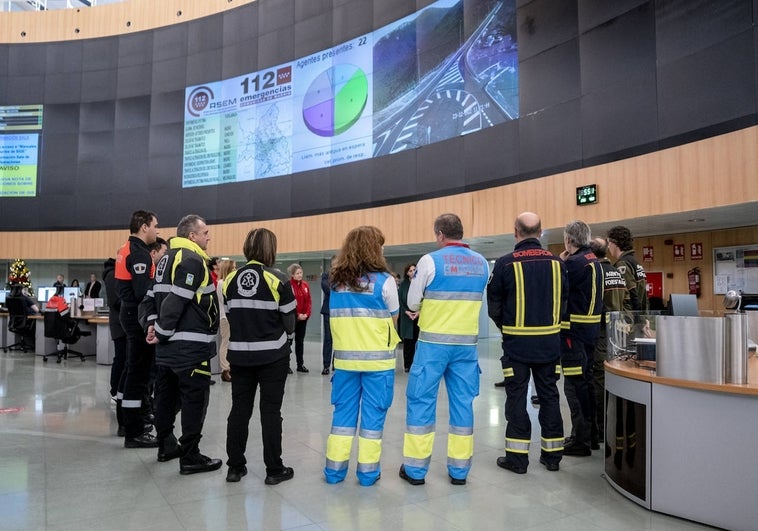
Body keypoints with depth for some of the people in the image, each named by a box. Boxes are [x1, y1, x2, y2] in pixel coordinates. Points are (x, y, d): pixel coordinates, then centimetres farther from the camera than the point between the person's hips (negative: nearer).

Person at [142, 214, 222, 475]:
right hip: (191, 346, -10)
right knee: (195, 399, -2)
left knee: (166, 395, 18)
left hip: (167, 347, 10)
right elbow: (176, 302, -22)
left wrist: (151, 323, 5)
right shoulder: (192, 260, -14)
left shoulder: (166, 259, 17)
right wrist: (162, 332, -13)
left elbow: (151, 297, 17)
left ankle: (166, 446, 32)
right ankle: (190, 457, 3)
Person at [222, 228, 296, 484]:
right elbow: (289, 320, -6)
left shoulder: (231, 279, 1)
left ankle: (235, 467, 21)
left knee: (239, 409, 12)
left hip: (239, 354, 4)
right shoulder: (278, 279, -12)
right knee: (270, 411, 4)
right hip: (273, 355, -4)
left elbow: (229, 315, 5)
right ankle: (274, 470, 13)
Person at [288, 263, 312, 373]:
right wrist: (297, 315, -17)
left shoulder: (305, 285, 7)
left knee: (300, 341, 13)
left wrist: (307, 314, -5)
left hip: (303, 318, 6)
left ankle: (300, 364, 21)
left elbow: (308, 301, 8)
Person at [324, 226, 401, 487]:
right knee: (372, 414, 7)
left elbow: (336, 317, 8)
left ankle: (334, 469, 20)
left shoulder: (337, 281, 3)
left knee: (343, 411, 13)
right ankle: (367, 471, 16)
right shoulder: (384, 280, -9)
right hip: (378, 358, -4)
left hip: (345, 357, 4)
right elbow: (393, 320, 0)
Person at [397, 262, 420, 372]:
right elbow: (400, 300, 4)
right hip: (407, 317, 1)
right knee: (408, 342, 4)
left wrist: (419, 312, -14)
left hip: (420, 316, -1)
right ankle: (407, 365, 11)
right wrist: (407, 312, -9)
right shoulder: (403, 284, 7)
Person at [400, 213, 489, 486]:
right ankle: (459, 469, 19)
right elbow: (475, 299, 13)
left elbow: (412, 302, -3)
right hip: (467, 343, 4)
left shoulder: (430, 261, -9)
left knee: (421, 400, 6)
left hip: (433, 342, -4)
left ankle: (415, 468, 12)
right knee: (462, 402, 11)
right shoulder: (481, 263, 5)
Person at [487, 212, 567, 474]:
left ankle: (517, 456, 10)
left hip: (517, 342, -3)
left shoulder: (506, 263, -11)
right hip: (549, 341, 4)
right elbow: (563, 301, 7)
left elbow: (494, 305, -4)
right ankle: (552, 454, 22)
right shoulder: (556, 262, 0)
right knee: (549, 394, 13)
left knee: (517, 396, 5)